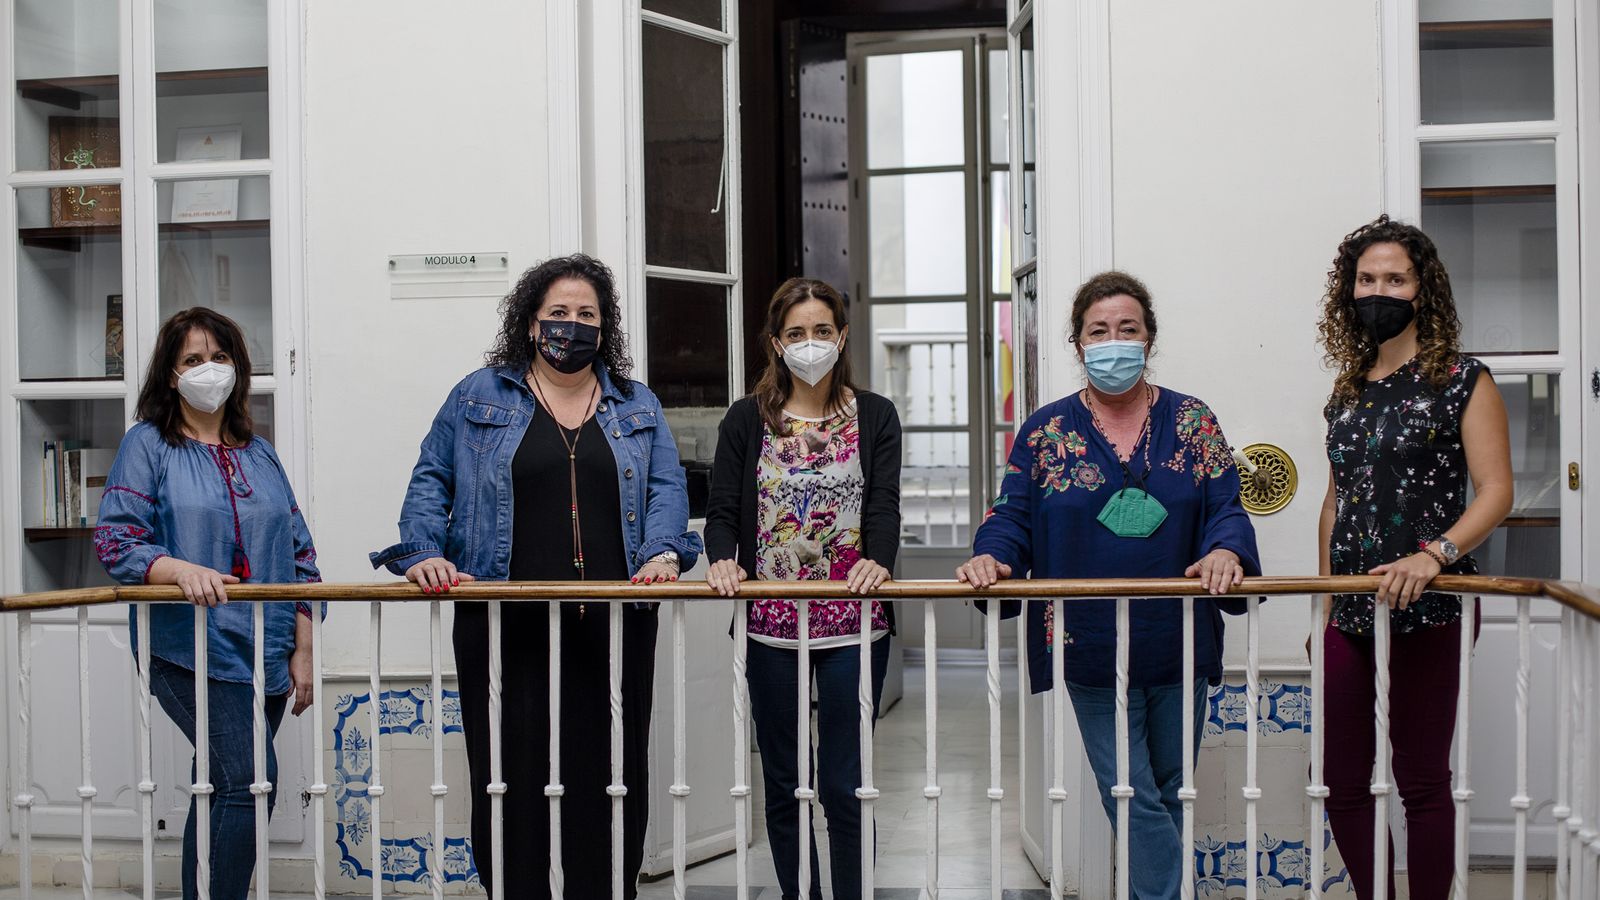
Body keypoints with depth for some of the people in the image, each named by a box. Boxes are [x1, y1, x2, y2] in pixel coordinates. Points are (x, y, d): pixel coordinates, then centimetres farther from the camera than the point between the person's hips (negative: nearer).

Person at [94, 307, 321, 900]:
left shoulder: (259, 453, 16)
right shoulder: (148, 444, 3)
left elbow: (299, 555, 15)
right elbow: (115, 539, -7)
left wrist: (302, 651, 9)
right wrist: (182, 570, -26)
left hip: (264, 652, 5)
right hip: (190, 648, -5)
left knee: (220, 791, 10)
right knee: (249, 780, -18)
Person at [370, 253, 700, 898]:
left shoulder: (638, 406, 15)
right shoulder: (480, 397, 10)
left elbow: (666, 488, 8)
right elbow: (432, 479, 9)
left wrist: (662, 552, -10)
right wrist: (422, 551, -7)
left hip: (613, 626, 2)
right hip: (508, 627, -1)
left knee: (611, 773, 3)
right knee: (512, 775, -2)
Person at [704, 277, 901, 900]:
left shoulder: (875, 417, 6)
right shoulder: (747, 421, 7)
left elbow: (884, 504, -6)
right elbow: (722, 510, 1)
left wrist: (877, 560, -26)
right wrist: (723, 560, -21)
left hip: (854, 625, -1)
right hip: (771, 627, 1)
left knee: (844, 785, 2)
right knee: (783, 784, 9)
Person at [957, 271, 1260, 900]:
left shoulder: (1193, 422, 5)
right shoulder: (1046, 431, 3)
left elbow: (1225, 508, -1)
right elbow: (1013, 517, 0)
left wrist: (1224, 551, -22)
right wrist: (990, 557, -21)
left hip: (1178, 646, 2)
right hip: (1092, 652, -1)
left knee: (1170, 794, 13)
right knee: (1132, 800, -2)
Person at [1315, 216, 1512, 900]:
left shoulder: (1461, 380, -3)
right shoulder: (1347, 392, 14)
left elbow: (1495, 491, -10)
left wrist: (1434, 554, -26)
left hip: (1429, 611, -5)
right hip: (1351, 613, 6)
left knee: (1422, 781, 1)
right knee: (1343, 783, 8)